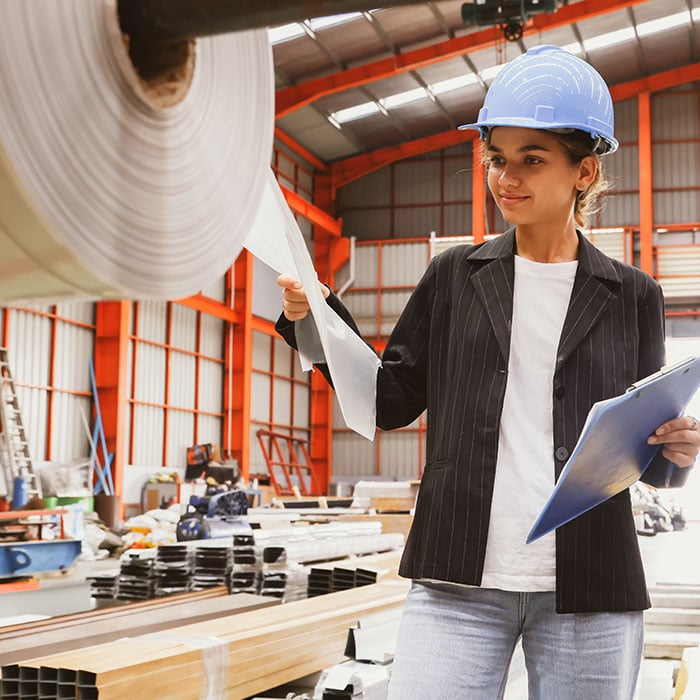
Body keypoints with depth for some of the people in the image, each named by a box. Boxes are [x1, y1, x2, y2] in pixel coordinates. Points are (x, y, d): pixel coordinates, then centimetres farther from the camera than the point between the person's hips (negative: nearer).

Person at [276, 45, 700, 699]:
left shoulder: (631, 296, 6)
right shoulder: (455, 276, 7)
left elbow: (644, 454, 12)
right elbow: (391, 400, 9)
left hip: (589, 593, 0)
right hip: (459, 581, 0)